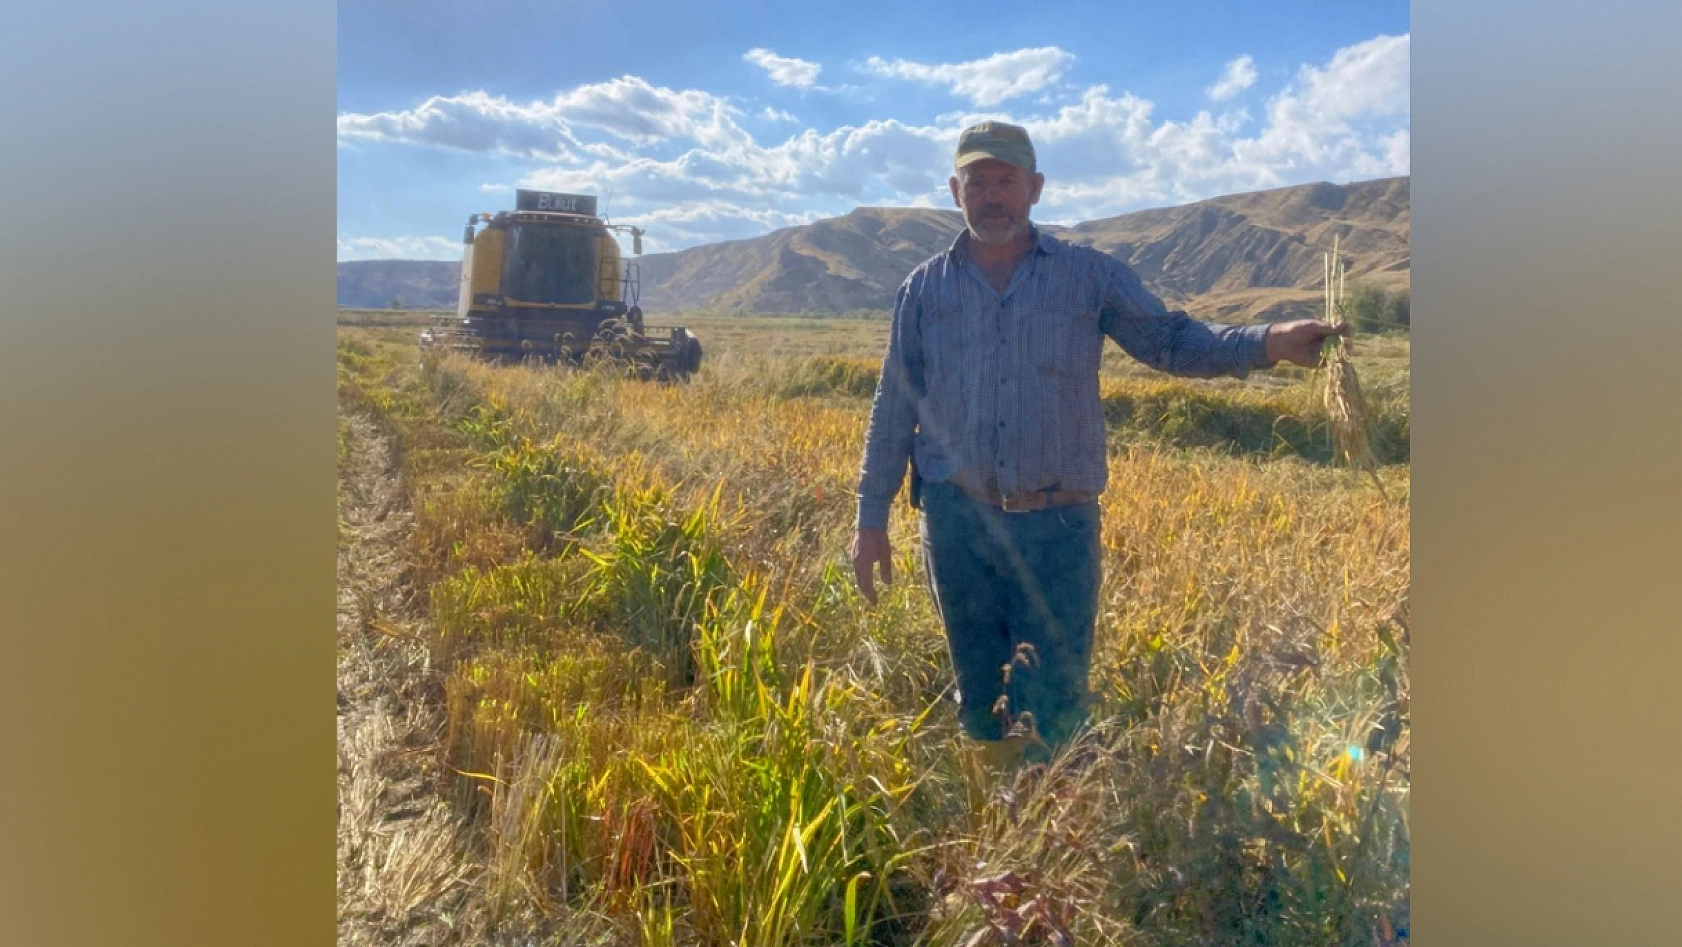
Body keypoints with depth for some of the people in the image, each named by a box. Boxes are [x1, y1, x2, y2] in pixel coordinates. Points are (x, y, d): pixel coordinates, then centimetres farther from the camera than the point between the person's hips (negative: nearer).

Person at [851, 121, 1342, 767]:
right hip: (958, 521, 2)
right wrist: (871, 517, 7)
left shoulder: (1090, 276, 4)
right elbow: (894, 409, 9)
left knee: (1053, 710, 2)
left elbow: (1170, 341, 2)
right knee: (979, 701, 13)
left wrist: (1267, 342, -17)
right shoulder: (925, 289, 7)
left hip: (1058, 525, -1)